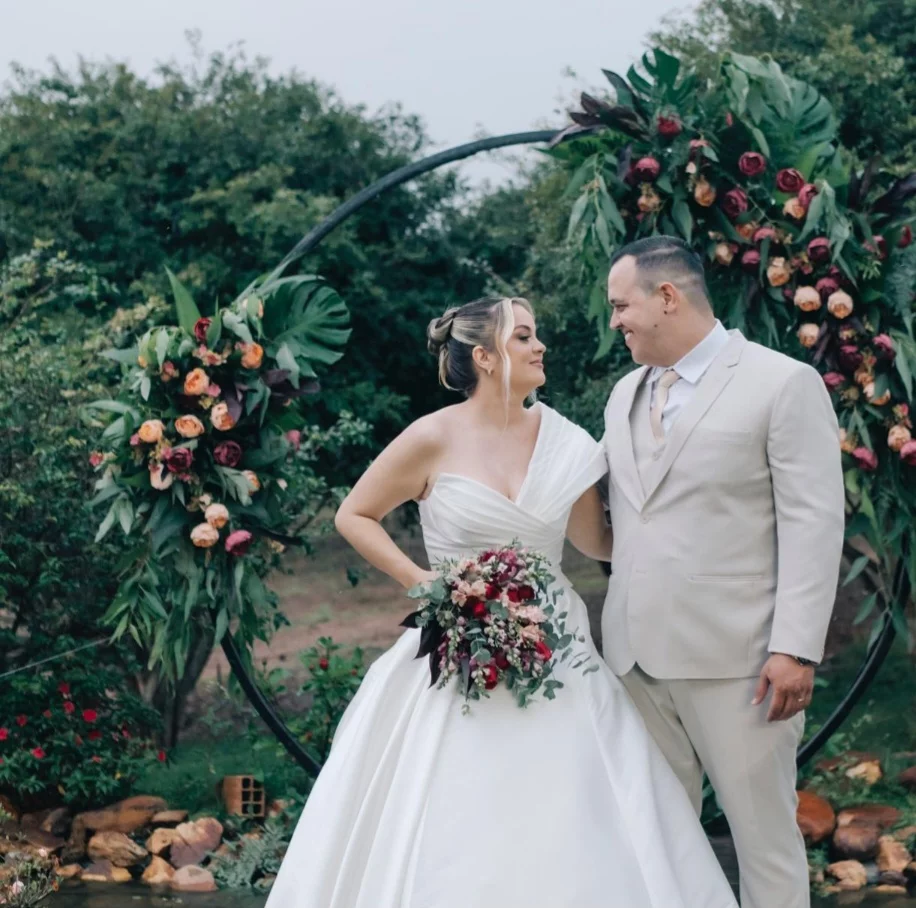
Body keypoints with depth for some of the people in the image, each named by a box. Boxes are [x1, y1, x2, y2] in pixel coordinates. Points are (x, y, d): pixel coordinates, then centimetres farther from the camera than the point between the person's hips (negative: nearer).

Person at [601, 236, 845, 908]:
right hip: (637, 654, 6)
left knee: (765, 834, 0)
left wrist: (796, 649, -16)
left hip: (736, 660, -6)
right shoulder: (625, 394, 16)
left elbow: (814, 524, -10)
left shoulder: (784, 384, -5)